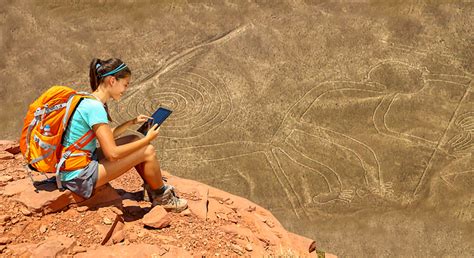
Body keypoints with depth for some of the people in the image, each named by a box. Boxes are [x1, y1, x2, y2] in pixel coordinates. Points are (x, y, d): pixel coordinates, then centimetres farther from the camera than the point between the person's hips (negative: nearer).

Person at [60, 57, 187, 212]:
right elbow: (112, 153, -24)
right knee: (148, 152, -8)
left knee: (134, 140, 15)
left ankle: (154, 192, 22)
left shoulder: (87, 101, 8)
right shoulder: (95, 107, -22)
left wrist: (131, 122, 14)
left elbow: (106, 137, 18)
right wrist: (147, 139, -13)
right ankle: (163, 199, 15)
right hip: (79, 179, -10)